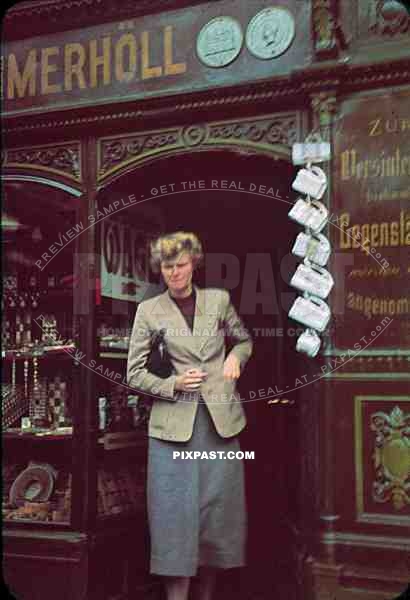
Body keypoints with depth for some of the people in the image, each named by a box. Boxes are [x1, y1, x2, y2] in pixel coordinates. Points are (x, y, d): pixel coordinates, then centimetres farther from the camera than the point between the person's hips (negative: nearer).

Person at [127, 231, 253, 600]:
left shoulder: (219, 300, 7)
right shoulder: (149, 311, 3)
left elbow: (244, 339, 23)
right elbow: (134, 374, 3)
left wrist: (235, 357, 2)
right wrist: (174, 384, -12)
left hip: (220, 419, 2)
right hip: (174, 423, -2)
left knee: (218, 508, 8)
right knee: (177, 512, -4)